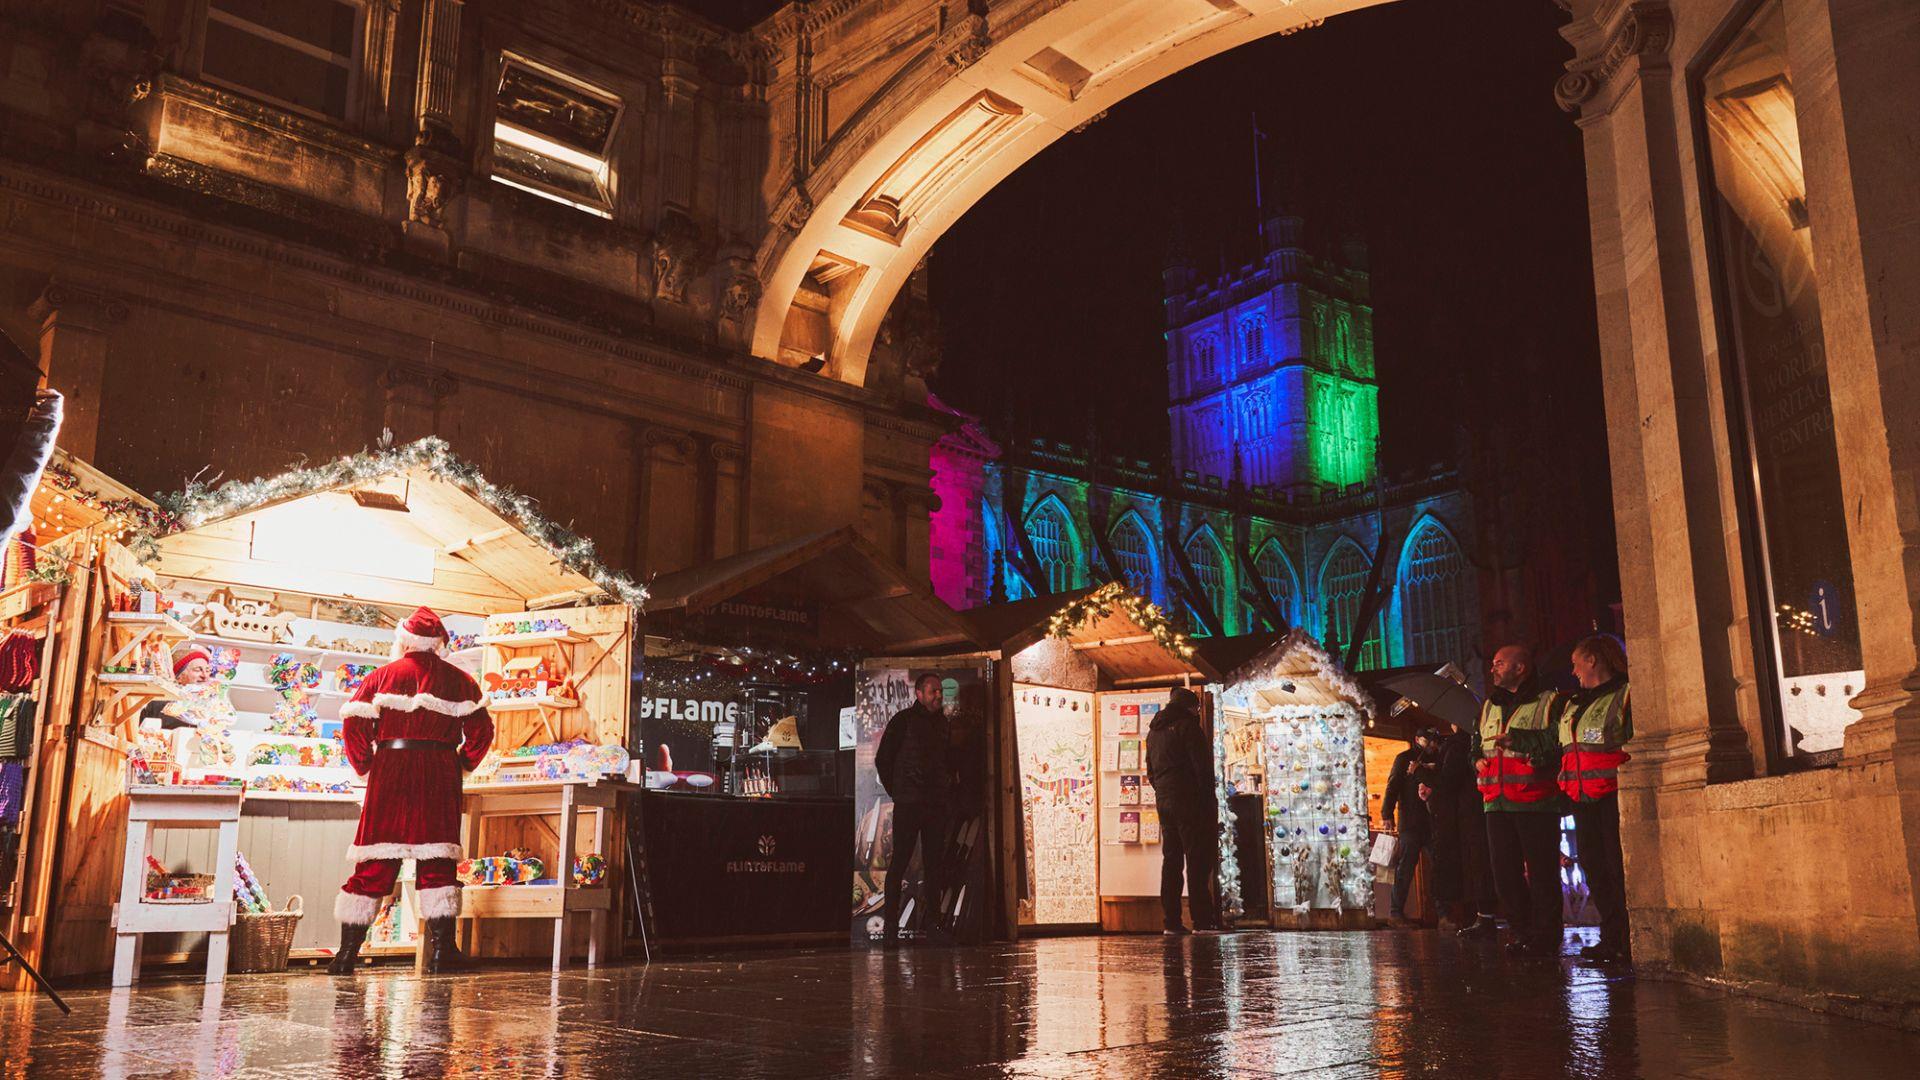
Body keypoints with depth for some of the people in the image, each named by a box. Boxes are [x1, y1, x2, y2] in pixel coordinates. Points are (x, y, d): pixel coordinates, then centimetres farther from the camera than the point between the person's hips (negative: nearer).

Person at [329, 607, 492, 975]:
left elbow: (353, 723, -3)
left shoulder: (383, 675, 5)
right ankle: (441, 951, -2)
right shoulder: (460, 680, 7)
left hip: (391, 770, 0)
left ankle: (347, 954, 8)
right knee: (437, 862, 2)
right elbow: (482, 730, 3)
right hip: (440, 775, 0)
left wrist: (365, 765, 9)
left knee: (374, 862, 4)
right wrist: (462, 765, 15)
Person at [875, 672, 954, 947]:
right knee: (900, 862, -6)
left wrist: (948, 796, 13)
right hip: (908, 804, -6)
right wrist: (896, 791, -1)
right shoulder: (903, 720, -1)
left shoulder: (942, 723, 16)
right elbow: (882, 759, 0)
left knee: (934, 863, 7)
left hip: (937, 805, 6)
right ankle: (890, 927, -5)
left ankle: (930, 923, 15)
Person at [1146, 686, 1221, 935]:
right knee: (1198, 860, -7)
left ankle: (1171, 921, 6)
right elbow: (1202, 766, -12)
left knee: (1171, 860, 8)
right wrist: (1209, 800, -9)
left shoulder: (1154, 730, 18)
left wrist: (1162, 791, 18)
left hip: (1163, 800, 7)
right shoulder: (1187, 726, -6)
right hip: (1189, 800, -7)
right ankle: (1203, 920, -10)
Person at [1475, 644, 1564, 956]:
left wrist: (1518, 738, -17)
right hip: (1497, 802, 6)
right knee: (1505, 872, 7)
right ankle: (1523, 933, 16)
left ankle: (1545, 937, 4)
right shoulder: (1488, 706, 21)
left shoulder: (1547, 702, 0)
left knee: (1542, 872, -4)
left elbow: (1560, 743, -13)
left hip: (1536, 802, -6)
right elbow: (1476, 743, 32)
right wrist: (1478, 760, 11)